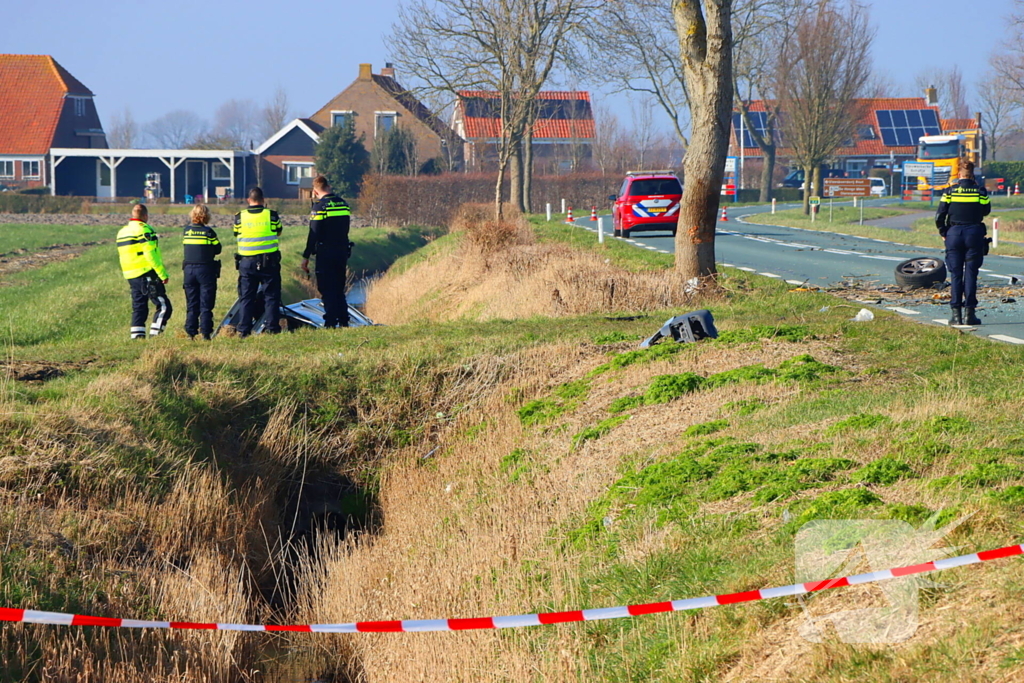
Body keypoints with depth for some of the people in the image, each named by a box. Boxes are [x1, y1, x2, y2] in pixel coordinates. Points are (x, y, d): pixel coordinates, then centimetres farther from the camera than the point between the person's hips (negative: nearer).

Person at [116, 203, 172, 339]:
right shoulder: (144, 230, -10)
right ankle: (154, 334, -14)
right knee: (163, 306, -7)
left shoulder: (122, 232, 16)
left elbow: (122, 256, 20)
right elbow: (151, 255, -17)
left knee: (139, 307, 12)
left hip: (131, 276, 9)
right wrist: (163, 274, -14)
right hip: (147, 275, -8)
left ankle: (137, 335, 5)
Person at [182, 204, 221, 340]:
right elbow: (217, 249, 1)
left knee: (191, 304, 9)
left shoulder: (186, 231, 3)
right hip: (206, 270, -3)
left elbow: (187, 247, 11)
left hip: (189, 269, 3)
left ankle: (190, 333, 7)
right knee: (206, 304, 1)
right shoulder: (209, 232, -8)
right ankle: (205, 333, -3)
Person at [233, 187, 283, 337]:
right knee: (271, 296, 6)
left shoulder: (240, 217, -2)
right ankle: (272, 328, 3)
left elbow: (237, 235, 11)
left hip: (247, 261, 1)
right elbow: (278, 233, 10)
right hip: (269, 261, -1)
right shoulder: (271, 215, -4)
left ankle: (244, 330, 3)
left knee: (246, 297, 7)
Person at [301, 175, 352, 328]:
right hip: (343, 251, 6)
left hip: (326, 253, -6)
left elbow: (314, 234, -14)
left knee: (327, 289, -2)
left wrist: (306, 256, -10)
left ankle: (330, 323, -6)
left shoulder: (320, 206, -12)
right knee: (339, 289, 15)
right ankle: (344, 321, 13)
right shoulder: (343, 204, 9)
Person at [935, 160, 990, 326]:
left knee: (955, 275, 5)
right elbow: (986, 211, 14)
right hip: (974, 234, 0)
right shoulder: (980, 191, -1)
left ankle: (956, 313, 1)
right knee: (971, 274, 3)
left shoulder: (949, 191, -2)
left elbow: (939, 216, -3)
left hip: (954, 233, 0)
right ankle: (970, 312, -2)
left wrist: (943, 233, 13)